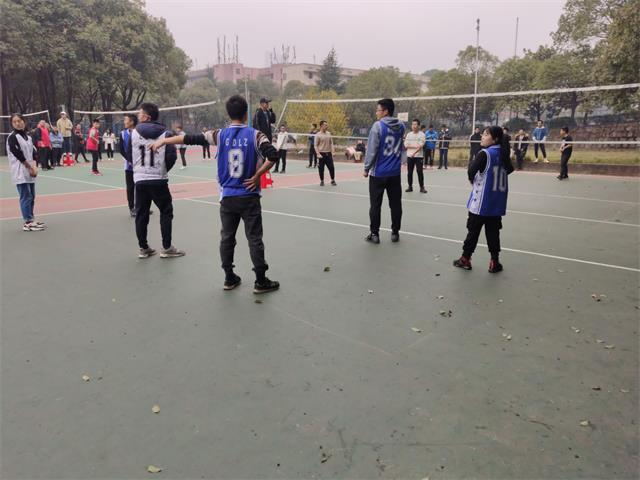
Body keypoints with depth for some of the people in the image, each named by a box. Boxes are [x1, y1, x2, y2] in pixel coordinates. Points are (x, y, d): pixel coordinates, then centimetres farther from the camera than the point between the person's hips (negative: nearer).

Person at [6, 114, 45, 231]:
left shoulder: (28, 136, 14)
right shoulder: (12, 137, -7)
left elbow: (33, 153, 10)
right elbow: (18, 154, -15)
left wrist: (34, 167, -6)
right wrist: (30, 167, -13)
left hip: (30, 171, 7)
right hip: (20, 173, -7)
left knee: (31, 196, 11)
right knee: (26, 197, -8)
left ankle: (30, 220, 19)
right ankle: (27, 222, -5)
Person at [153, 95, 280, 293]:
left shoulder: (220, 135, 0)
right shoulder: (255, 135, -6)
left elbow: (190, 139, 6)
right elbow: (273, 155, -20)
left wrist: (163, 140, 18)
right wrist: (257, 176, -10)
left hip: (227, 197, 3)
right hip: (249, 196, -2)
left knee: (227, 238, 14)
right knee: (254, 239, 3)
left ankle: (229, 278, 22)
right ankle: (261, 281, 9)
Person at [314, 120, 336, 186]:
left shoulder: (329, 133, 10)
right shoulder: (318, 135, -4)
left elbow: (331, 143, 13)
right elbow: (315, 145, -5)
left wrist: (333, 151, 1)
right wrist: (318, 154, -14)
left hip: (328, 154, 4)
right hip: (321, 154, -3)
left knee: (331, 167, 1)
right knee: (321, 169, 1)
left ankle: (333, 180, 14)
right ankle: (322, 181, 16)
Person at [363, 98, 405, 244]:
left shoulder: (378, 126, -12)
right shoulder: (401, 126, 5)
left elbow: (372, 150, -14)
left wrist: (366, 168, -5)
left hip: (378, 173, -5)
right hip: (395, 173, 5)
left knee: (375, 205, 4)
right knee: (395, 204, 10)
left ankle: (374, 234, 7)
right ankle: (395, 232, 16)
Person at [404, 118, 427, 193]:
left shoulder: (422, 135, -2)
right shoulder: (408, 134, 8)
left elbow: (421, 146, -13)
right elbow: (406, 145, 1)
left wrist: (414, 153, -25)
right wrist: (415, 146, -11)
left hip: (418, 156, -3)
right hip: (409, 156, 3)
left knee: (419, 172, -5)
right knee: (409, 172, 5)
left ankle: (422, 187, 1)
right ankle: (410, 186, 15)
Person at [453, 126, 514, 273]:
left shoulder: (485, 153, -14)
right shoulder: (503, 154, 7)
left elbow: (471, 171, -22)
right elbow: (509, 169, 21)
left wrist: (472, 180, -3)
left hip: (482, 201, -5)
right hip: (497, 202, 6)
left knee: (473, 230, 6)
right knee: (493, 231, 11)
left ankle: (465, 259, 17)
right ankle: (495, 262, 13)